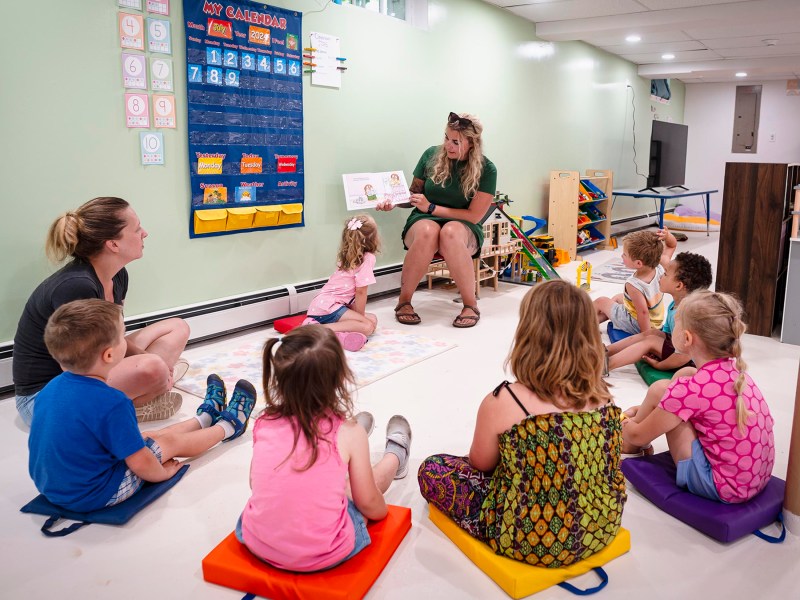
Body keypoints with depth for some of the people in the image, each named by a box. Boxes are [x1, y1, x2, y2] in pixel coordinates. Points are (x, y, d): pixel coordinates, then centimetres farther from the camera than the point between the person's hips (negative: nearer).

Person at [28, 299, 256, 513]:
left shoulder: (50, 388, -6)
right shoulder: (111, 403, -31)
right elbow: (140, 463, -23)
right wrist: (162, 472, -1)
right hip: (93, 496, -7)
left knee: (150, 438, 22)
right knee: (170, 441, 10)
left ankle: (205, 418, 44)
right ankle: (227, 426, 35)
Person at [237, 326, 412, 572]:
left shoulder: (264, 424, -7)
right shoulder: (348, 433, -15)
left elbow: (255, 484, 9)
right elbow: (368, 503, -5)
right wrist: (381, 511, 19)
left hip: (257, 544, 4)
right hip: (323, 556, -3)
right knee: (376, 475, 22)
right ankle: (395, 455, 52)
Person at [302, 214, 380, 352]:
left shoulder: (348, 256, 17)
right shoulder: (367, 259, -9)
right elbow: (360, 292, -11)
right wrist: (361, 317, -1)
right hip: (328, 308, -9)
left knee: (372, 319, 9)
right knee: (368, 326, -22)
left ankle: (340, 334, -13)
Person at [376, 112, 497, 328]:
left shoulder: (486, 169, -6)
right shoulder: (431, 155, 1)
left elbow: (474, 215, -8)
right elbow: (413, 194, 13)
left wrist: (431, 207, -12)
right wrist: (394, 202, -9)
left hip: (464, 228, -1)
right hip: (423, 221, 1)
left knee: (451, 232, -40)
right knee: (428, 231, -38)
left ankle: (471, 304, -27)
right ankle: (403, 301, -22)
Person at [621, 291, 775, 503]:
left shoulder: (690, 388, -23)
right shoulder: (733, 369, -2)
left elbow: (638, 435, -8)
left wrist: (623, 426, 13)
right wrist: (648, 409, 22)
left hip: (723, 487, -8)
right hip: (757, 476, 8)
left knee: (659, 391, -8)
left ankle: (626, 448, 18)